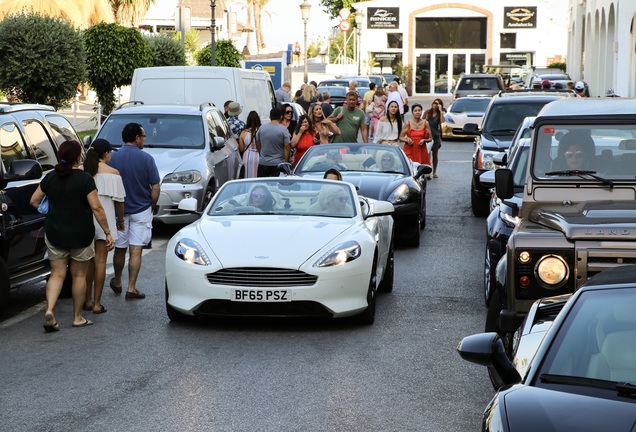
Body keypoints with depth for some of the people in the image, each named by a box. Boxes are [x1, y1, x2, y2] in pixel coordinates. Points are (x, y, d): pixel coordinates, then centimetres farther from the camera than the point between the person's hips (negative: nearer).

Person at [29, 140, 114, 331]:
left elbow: (33, 201, 8)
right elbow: (96, 208, -15)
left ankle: (49, 310, -13)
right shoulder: (85, 179, -13)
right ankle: (78, 318, 17)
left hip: (55, 234, 3)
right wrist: (108, 232, -9)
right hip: (81, 236, -3)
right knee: (79, 275, 10)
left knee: (57, 274, 9)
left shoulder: (50, 178, 0)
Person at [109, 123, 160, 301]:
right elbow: (155, 187, -10)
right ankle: (131, 288, -1)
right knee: (135, 250, 0)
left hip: (118, 210, 3)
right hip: (141, 210, -3)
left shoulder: (113, 158, -4)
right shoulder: (146, 159, -11)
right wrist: (152, 205, 6)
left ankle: (117, 283, 32)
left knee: (119, 249, 16)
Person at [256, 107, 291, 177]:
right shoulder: (284, 130, -10)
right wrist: (286, 162, -3)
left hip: (263, 162, 3)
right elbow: (287, 148, -12)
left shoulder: (261, 128, 1)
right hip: (278, 163, -3)